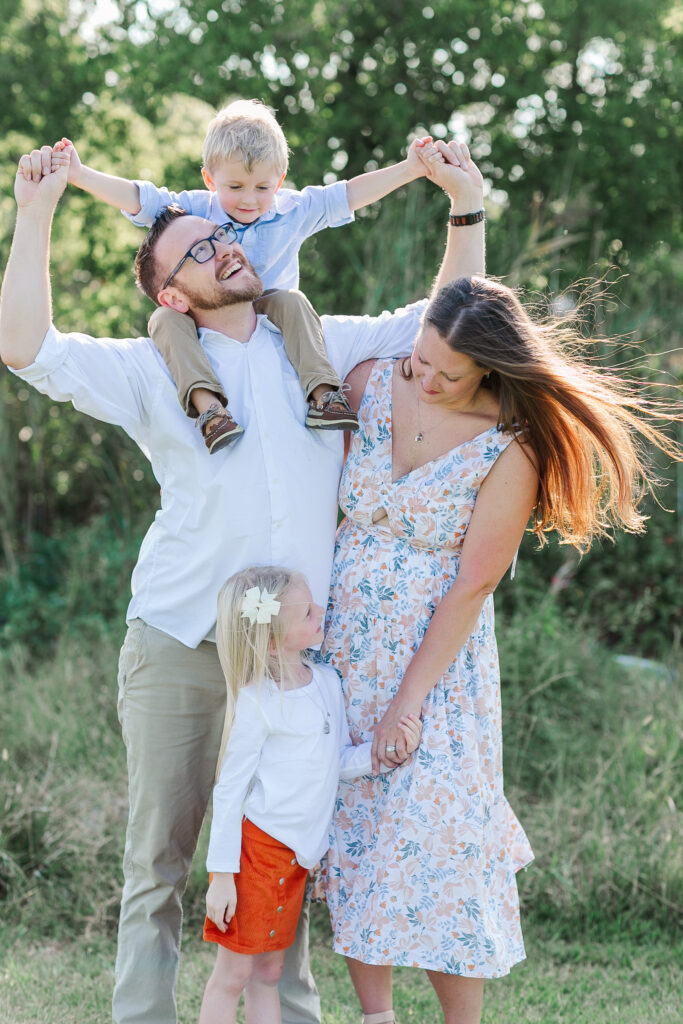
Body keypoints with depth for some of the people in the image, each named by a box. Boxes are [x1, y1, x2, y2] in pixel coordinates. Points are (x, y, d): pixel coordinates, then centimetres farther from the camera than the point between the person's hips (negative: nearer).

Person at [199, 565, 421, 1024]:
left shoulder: (328, 681, 4)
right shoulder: (256, 702, -16)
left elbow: (337, 764, 9)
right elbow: (230, 788, -12)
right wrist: (221, 874, -14)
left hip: (297, 856, 7)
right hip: (258, 845, -7)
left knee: (268, 973, 14)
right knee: (232, 975, -1)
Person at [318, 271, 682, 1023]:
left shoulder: (509, 450, -16)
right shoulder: (371, 383, -4)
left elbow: (472, 585, -15)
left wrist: (408, 703, -15)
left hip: (436, 658, -4)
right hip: (340, 648, 5)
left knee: (432, 841, -7)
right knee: (347, 834, 5)